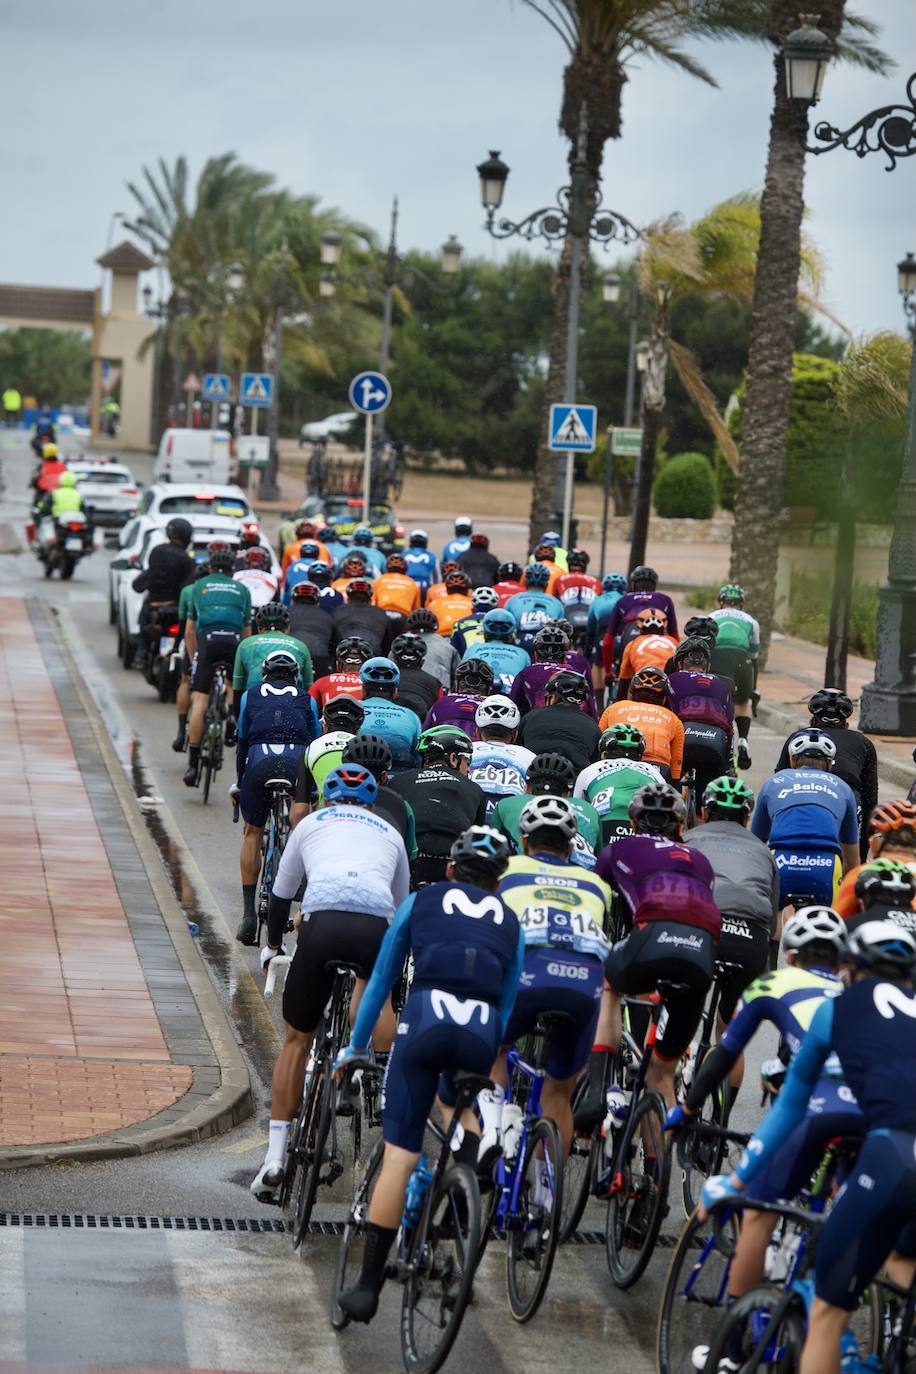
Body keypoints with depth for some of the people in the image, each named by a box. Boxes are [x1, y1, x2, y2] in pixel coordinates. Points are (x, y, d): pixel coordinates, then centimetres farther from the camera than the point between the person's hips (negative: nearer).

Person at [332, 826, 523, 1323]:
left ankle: (368, 1285, -5)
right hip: (482, 1032, 2)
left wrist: (355, 1047, 34)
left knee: (399, 1154, -2)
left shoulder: (421, 902, 22)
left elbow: (381, 980, 26)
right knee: (456, 1101, 38)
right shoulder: (509, 921, 25)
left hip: (425, 1020, -2)